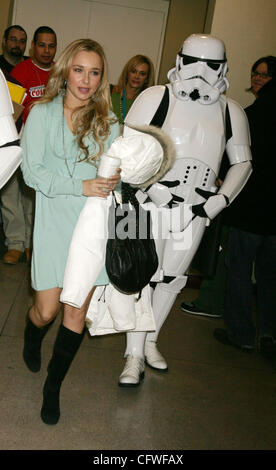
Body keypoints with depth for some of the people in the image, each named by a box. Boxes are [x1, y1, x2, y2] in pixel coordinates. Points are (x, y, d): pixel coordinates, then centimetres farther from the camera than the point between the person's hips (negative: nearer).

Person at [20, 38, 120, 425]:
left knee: (77, 312, 3)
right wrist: (81, 186, -17)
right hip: (54, 221, -2)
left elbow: (113, 173, 8)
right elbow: (32, 172, -6)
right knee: (47, 310, 1)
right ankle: (32, 338, 41)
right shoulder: (43, 113, 0)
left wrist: (115, 177, -16)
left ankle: (53, 386, 25)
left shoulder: (107, 120, 7)